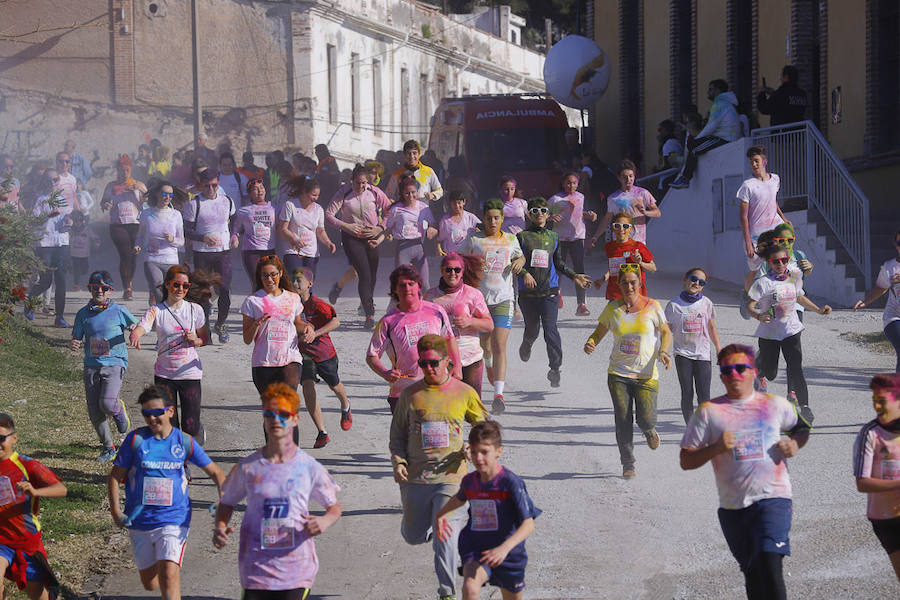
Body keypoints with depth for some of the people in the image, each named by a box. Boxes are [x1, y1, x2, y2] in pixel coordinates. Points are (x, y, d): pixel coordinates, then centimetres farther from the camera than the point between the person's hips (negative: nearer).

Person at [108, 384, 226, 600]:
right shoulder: (136, 439, -3)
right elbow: (115, 476, 4)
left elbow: (215, 472, 9)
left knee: (168, 575, -20)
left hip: (173, 519, -2)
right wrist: (115, 511, -7)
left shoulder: (184, 442, -2)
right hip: (139, 522, 2)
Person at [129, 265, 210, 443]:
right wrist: (134, 336, -46)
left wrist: (196, 340, -10)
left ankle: (199, 431, 35)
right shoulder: (156, 311, -5)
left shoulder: (195, 310, 2)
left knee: (190, 427, -1)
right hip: (164, 374, 0)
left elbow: (206, 338, 13)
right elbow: (140, 328, -22)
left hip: (190, 373, 0)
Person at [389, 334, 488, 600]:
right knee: (413, 536, 13)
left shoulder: (464, 393, 1)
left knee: (445, 536, -14)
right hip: (415, 478, 2)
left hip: (451, 477, -2)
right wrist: (398, 462, -4)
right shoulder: (410, 394, 3)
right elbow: (397, 434, 12)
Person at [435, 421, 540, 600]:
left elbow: (528, 525, -24)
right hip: (475, 549, 2)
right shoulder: (469, 481, -2)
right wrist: (440, 515, 38)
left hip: (508, 553, -2)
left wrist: (504, 548, -38)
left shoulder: (510, 482, -19)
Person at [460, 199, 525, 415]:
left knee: (499, 346, -14)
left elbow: (520, 256, 27)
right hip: (479, 298, 1)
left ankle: (499, 395, -22)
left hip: (503, 299, 0)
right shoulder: (473, 239, 3)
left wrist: (520, 262, 4)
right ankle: (489, 365, 54)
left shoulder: (510, 239, 10)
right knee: (485, 342, 16)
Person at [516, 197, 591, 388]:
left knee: (550, 329, -13)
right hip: (528, 292, 0)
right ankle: (526, 345, 48)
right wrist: (525, 273, -19)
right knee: (532, 329, 11)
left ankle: (555, 369, -16)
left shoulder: (553, 237, 12)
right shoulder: (523, 236, 2)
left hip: (549, 291, 0)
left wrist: (574, 276, 12)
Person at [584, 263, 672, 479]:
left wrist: (664, 352, -11)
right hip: (618, 374, 2)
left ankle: (649, 430, 26)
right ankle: (627, 464, 10)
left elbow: (666, 332, 7)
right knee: (623, 420, -4)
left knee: (646, 418, -12)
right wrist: (590, 343, -11)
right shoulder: (613, 308, 3)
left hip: (646, 374, -2)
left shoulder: (652, 307, -2)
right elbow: (599, 332, 12)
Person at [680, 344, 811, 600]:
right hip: (733, 507, 2)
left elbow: (802, 427, 26)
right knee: (752, 574, 10)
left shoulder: (775, 405, 7)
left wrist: (795, 444, 4)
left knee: (769, 562, -21)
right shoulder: (708, 411, 3)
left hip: (773, 498, -1)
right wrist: (716, 448, -16)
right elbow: (686, 461, 2)